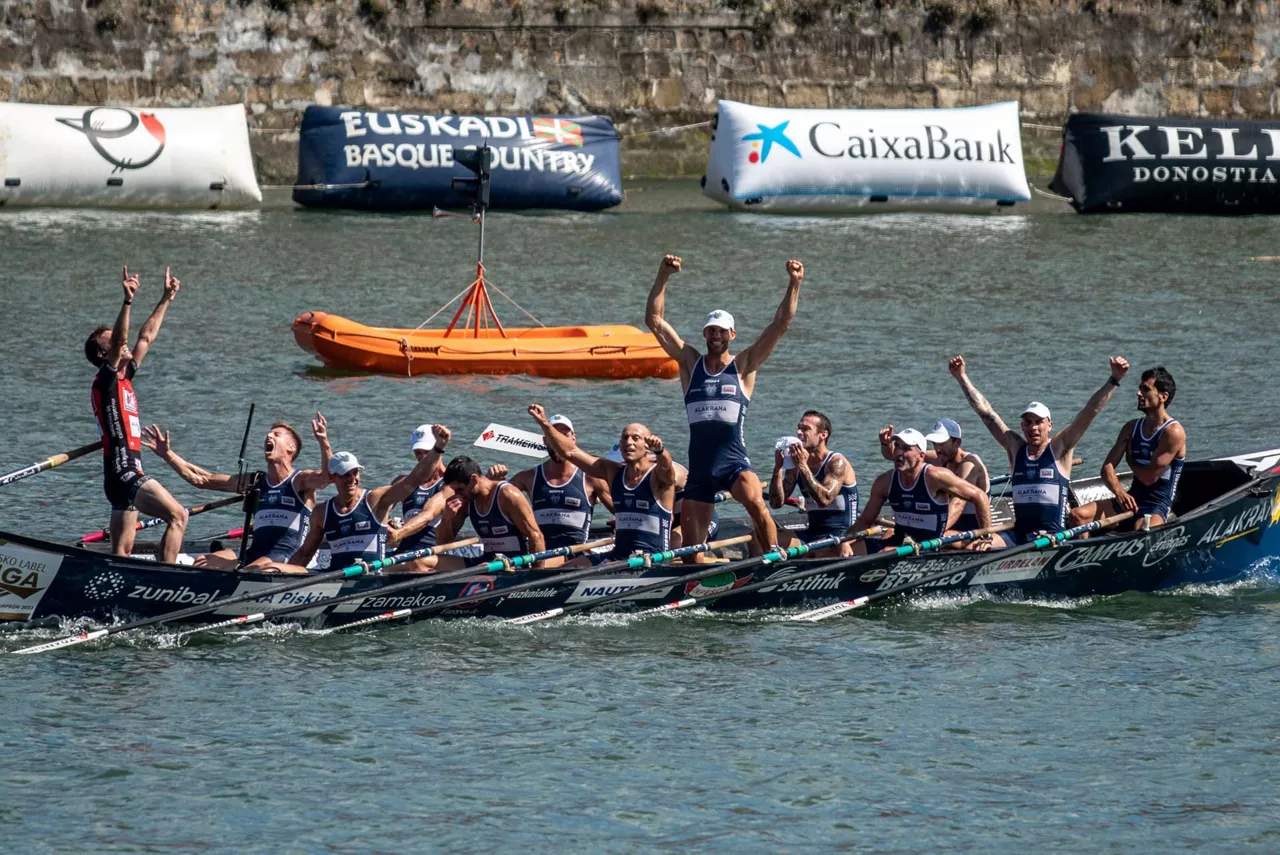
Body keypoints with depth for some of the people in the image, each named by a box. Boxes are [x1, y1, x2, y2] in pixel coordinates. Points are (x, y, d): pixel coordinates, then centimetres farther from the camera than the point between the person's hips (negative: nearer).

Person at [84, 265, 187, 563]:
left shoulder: (124, 378, 18)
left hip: (125, 474, 10)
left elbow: (146, 337, 26)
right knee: (177, 516, -16)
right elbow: (119, 342, -23)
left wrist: (166, 300, 28)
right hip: (122, 470, -10)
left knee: (122, 551, 5)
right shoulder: (105, 380, -6)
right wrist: (127, 302, -34)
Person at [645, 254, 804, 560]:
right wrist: (663, 277, -5)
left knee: (756, 504, -33)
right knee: (692, 548, 4)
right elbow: (654, 320, 4)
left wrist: (794, 284, -10)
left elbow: (781, 324, 0)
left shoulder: (743, 366, 5)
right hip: (699, 466, 3)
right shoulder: (691, 363, 9)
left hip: (735, 462, -3)